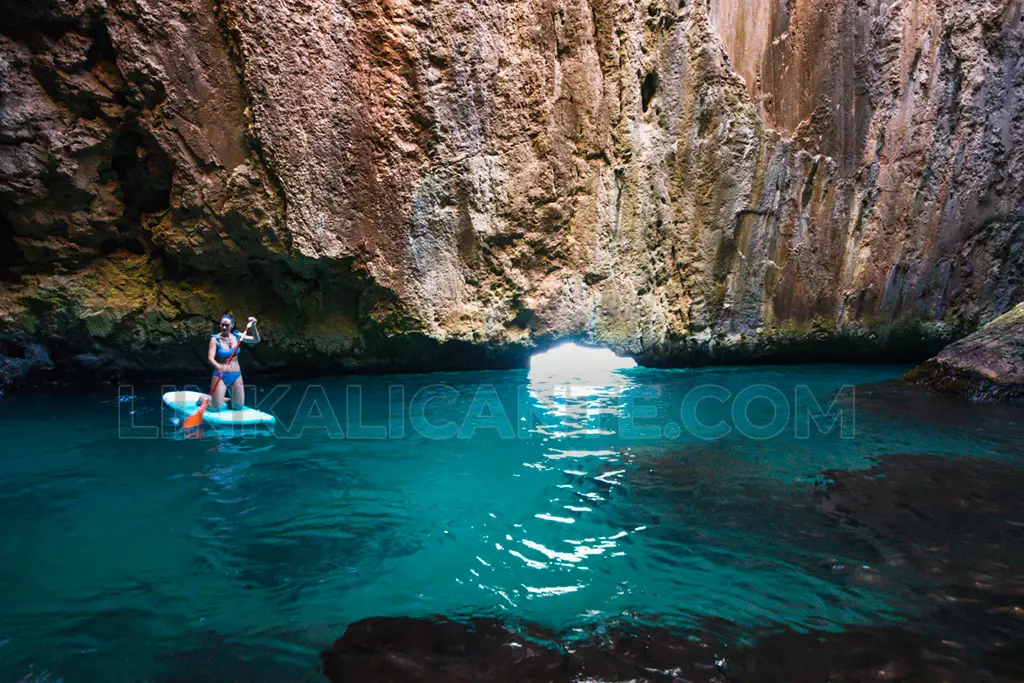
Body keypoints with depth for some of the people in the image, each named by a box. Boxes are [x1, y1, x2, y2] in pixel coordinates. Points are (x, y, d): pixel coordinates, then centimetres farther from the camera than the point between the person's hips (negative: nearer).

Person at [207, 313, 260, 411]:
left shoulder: (237, 336, 1)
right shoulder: (215, 339, -11)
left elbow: (256, 340, 1)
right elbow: (210, 358, -20)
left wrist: (253, 326, -15)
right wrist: (219, 367, -40)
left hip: (236, 375, 4)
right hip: (220, 376, -4)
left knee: (239, 406, 6)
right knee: (216, 407, -7)